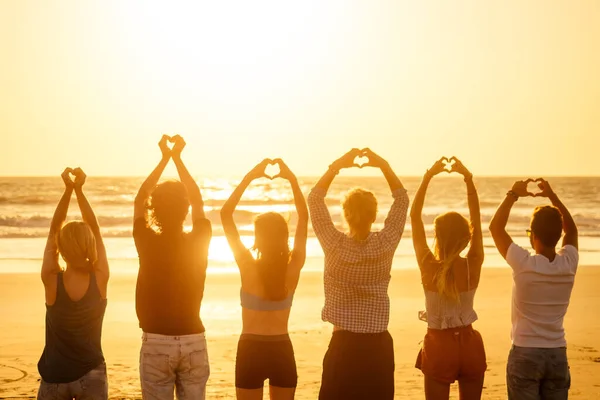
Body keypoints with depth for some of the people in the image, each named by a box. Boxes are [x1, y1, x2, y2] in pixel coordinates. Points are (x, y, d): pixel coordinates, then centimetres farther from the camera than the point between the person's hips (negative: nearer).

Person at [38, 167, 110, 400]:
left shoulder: (51, 280, -14)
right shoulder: (100, 280, -13)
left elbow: (54, 231, -7)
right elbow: (95, 229, -4)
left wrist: (68, 190, -12)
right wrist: (79, 190, -8)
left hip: (54, 377, 0)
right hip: (91, 376, 0)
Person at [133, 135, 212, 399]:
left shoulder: (148, 243, -10)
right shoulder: (198, 242, -6)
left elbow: (139, 200, 6)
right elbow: (198, 203, 11)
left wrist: (164, 158, 10)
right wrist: (177, 158, 13)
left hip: (156, 342, -1)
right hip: (193, 341, 2)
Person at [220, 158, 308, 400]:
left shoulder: (249, 268, -14)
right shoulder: (293, 268, -7)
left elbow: (226, 213, -10)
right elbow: (304, 216, 3)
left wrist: (249, 178, -10)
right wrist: (292, 179, 0)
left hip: (251, 351, -2)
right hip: (282, 351, 3)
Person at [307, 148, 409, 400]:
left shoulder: (335, 246, -11)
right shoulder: (385, 245, -8)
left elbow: (314, 199, -2)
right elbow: (402, 200, 4)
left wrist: (337, 165, -2)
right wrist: (383, 165, 0)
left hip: (344, 344, -2)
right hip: (379, 344, 2)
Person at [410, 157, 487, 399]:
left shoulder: (429, 267, -15)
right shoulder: (473, 265, -11)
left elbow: (414, 216, -9)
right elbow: (476, 218, -1)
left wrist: (429, 176, -9)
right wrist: (468, 177, -3)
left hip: (439, 346, -2)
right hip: (469, 345, 2)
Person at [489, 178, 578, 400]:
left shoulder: (524, 264, -16)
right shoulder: (568, 264, -5)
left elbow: (495, 227, -5)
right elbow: (571, 229, 15)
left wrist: (513, 195, 2)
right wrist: (552, 196, 11)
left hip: (525, 354, -4)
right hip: (557, 354, 4)